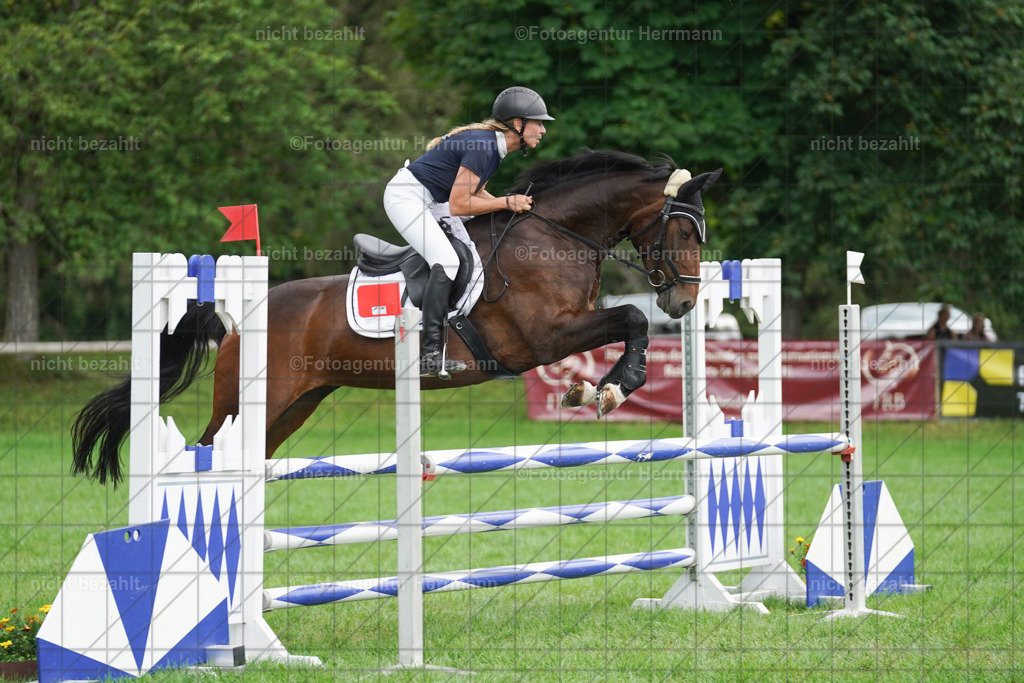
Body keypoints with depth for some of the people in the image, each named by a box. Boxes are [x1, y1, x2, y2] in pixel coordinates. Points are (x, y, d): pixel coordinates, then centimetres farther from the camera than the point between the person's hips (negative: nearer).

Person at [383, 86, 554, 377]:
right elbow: (458, 204, -25)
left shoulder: (492, 144, 3)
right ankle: (430, 356, -25)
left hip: (433, 202, 11)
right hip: (405, 197, -10)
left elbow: (473, 191, 13)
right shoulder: (481, 146, -26)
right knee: (447, 262, -23)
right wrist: (507, 203, -18)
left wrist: (515, 206, 0)